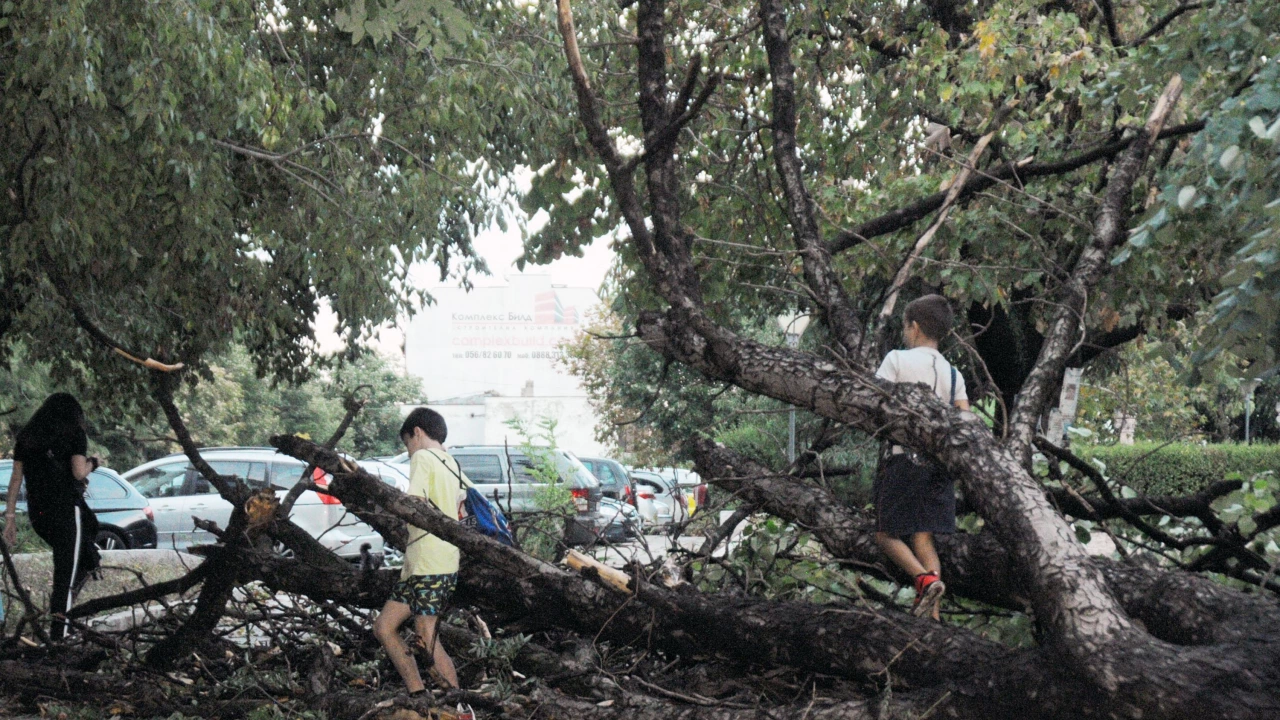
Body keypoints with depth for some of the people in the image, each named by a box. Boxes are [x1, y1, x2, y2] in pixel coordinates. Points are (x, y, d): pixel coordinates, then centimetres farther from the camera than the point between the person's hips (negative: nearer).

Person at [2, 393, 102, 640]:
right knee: (66, 567, -2)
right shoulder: (74, 434, -1)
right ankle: (57, 629, -7)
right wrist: (91, 464, 10)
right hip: (66, 509, -5)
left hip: (36, 513, 6)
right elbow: (79, 472, -11)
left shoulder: (26, 436, 14)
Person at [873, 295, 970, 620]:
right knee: (923, 538, 6)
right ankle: (932, 614, -3)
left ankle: (925, 579, -18)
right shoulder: (952, 373, 12)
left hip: (904, 457, -5)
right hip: (940, 462, 5)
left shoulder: (897, 359, -2)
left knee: (886, 534, 5)